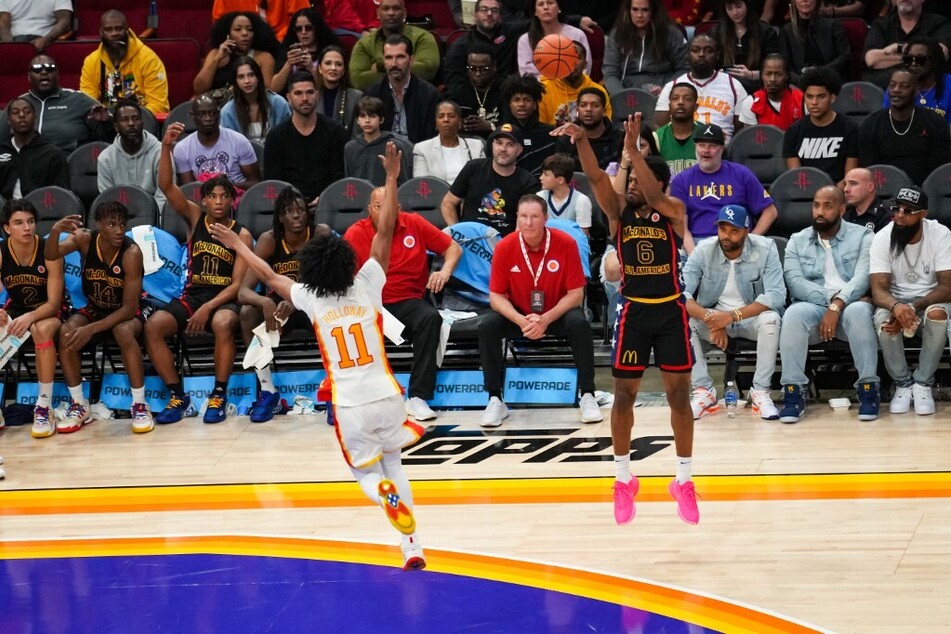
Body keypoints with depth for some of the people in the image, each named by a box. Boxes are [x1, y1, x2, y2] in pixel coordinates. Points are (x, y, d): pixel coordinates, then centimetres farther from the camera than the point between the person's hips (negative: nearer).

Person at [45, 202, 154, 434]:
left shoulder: (131, 253, -27)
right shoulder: (85, 239, -16)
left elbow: (129, 308, -28)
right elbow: (52, 256, -33)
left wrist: (91, 329, -38)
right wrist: (55, 231, -55)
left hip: (128, 311, -4)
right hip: (95, 308, 4)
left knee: (123, 332, -38)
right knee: (67, 332, -27)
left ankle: (140, 406, -25)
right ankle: (79, 406, -13)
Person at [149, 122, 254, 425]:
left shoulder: (241, 235, -1)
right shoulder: (195, 218, 6)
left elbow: (237, 284, -7)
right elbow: (167, 186, -7)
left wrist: (209, 308, -21)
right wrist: (166, 147, -22)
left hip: (224, 299, -3)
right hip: (191, 295, 3)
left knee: (222, 324, -38)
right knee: (153, 327, -24)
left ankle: (219, 396, -22)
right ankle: (177, 396, -13)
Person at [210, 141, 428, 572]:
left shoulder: (311, 300, -2)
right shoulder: (367, 286, -2)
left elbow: (269, 276, 12)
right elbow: (384, 233, -2)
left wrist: (238, 246, 26)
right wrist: (391, 178, 0)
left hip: (350, 406, -1)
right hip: (386, 396, 1)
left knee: (367, 473, 16)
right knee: (394, 466, 19)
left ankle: (386, 493, -23)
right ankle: (412, 548, 9)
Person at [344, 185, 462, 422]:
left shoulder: (414, 224, 5)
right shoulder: (356, 234, -1)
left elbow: (453, 248, 12)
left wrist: (445, 271, -8)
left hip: (409, 302, 2)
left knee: (430, 317, -31)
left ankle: (418, 397, -26)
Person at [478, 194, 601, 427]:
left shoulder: (565, 243, -17)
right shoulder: (504, 248, -14)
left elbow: (575, 294, -13)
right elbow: (496, 296, -9)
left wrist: (546, 319, -27)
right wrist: (521, 321, -28)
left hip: (556, 313, -1)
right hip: (517, 314, 1)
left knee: (579, 324, -31)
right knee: (487, 326, -25)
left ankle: (587, 397, -18)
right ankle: (495, 400, -14)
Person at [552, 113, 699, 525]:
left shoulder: (673, 211, -5)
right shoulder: (620, 211, 1)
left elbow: (654, 195, -26)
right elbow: (596, 178, -14)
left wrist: (632, 149, -35)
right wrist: (581, 142, -31)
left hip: (670, 310, -2)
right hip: (633, 311, 2)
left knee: (678, 394, 3)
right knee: (624, 394, 3)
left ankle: (684, 480, 13)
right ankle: (623, 479, 16)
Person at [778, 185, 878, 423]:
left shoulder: (862, 237, 8)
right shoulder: (798, 241, 15)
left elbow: (863, 278, -8)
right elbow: (795, 282, -1)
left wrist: (837, 305, -24)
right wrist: (832, 297, -16)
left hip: (850, 304, -1)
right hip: (813, 306, 1)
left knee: (858, 312, -37)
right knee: (794, 314, -34)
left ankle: (868, 389, -29)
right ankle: (793, 392, -31)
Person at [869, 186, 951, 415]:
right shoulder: (882, 239, -13)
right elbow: (878, 289, -20)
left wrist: (913, 309, -34)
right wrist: (897, 306, -44)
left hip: (930, 300, -1)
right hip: (895, 300, 1)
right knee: (884, 319, -34)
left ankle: (923, 384, -15)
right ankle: (903, 384, -10)